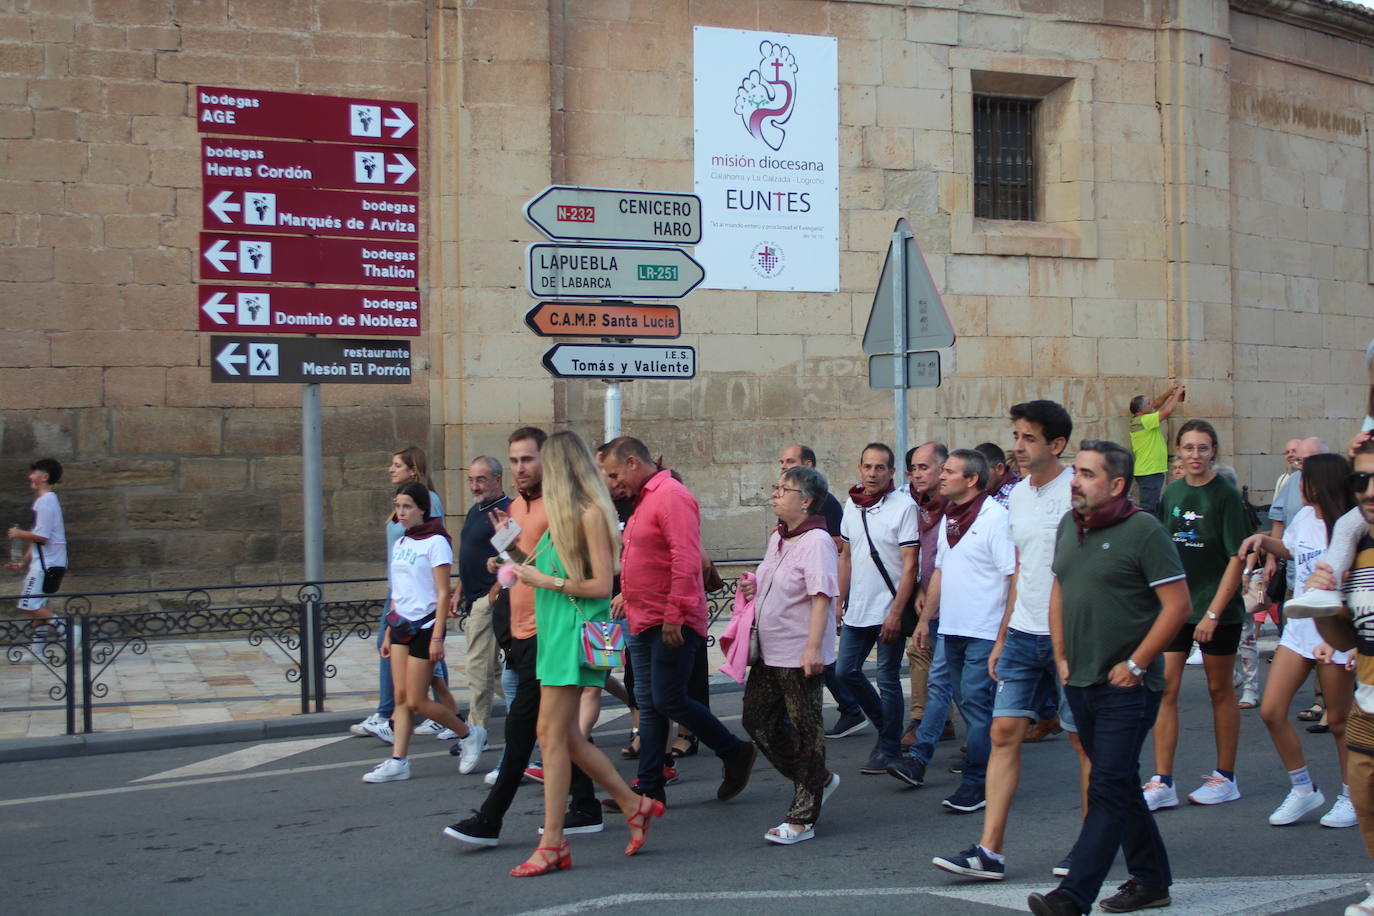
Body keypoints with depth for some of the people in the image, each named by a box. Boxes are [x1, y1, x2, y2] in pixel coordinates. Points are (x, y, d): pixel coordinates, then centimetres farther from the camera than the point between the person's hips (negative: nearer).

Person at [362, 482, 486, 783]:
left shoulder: (435, 542, -10)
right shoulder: (400, 543, 13)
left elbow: (442, 594, -13)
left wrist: (437, 637, -18)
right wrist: (388, 633, 16)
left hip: (425, 625, -7)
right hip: (401, 624, 7)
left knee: (416, 701, -5)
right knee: (401, 696, 3)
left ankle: (470, 734, 14)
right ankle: (397, 762, 3)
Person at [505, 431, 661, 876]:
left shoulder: (590, 514, -11)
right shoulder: (565, 513, 15)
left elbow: (602, 585, -14)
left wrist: (546, 581, -12)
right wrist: (531, 568, 6)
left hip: (574, 632, -9)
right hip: (554, 630, 9)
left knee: (553, 735, -8)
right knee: (567, 737, 10)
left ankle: (553, 844, -3)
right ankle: (635, 806, 23)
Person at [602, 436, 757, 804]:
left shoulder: (671, 496, -15)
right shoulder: (643, 500, 17)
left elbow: (686, 561, -22)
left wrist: (674, 616, -23)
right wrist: (628, 598, 16)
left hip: (672, 624, -10)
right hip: (644, 622, 10)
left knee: (668, 700, -8)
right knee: (648, 704, 9)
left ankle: (735, 753, 11)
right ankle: (650, 787, 13)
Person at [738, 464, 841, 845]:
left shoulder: (816, 542, -15)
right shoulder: (777, 538, 13)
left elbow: (822, 596, -22)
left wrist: (813, 647, -29)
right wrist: (753, 588, 6)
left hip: (800, 655, -10)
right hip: (770, 651, 10)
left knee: (805, 731, 0)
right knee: (758, 720, 13)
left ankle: (802, 818, 8)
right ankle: (818, 780, 29)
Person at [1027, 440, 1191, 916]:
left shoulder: (1142, 530, -12)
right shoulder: (1068, 526, 9)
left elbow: (1178, 604, -14)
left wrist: (1135, 665, -14)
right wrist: (1061, 657, 12)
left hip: (1126, 687, -8)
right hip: (1080, 682, 8)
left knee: (1108, 791, -8)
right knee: (1120, 785, 16)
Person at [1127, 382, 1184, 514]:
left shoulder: (1138, 420, 10)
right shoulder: (1144, 421, -18)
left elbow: (1156, 405, 24)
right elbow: (1167, 411, -20)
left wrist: (1169, 393, 15)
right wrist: (1177, 394, -5)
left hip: (1146, 472, 10)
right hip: (1150, 473, -10)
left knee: (1155, 507, 15)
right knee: (1147, 508, -10)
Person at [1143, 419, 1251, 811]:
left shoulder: (1225, 495, -9)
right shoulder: (1172, 493, 6)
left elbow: (1238, 558, -12)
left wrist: (1213, 613, -16)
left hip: (1218, 611, -4)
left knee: (1220, 691, 7)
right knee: (1165, 688, -2)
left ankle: (1225, 778, 21)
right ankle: (1162, 783, 2)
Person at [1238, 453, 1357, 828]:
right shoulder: (1305, 517, 5)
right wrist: (1263, 541, 8)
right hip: (1299, 628, 7)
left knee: (1338, 720, 5)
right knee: (1271, 710, 1)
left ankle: (1352, 796, 25)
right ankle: (1303, 789, 16)